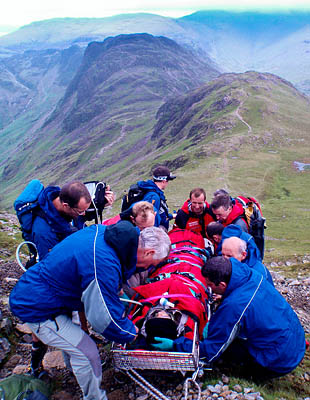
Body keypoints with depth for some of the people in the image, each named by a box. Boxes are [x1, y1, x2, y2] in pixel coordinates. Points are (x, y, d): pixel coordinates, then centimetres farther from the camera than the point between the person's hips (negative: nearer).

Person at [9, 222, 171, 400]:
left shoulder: (102, 231, -9)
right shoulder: (105, 265, -36)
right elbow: (105, 319, -27)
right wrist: (130, 332, -6)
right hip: (36, 308, -9)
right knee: (87, 352, -4)